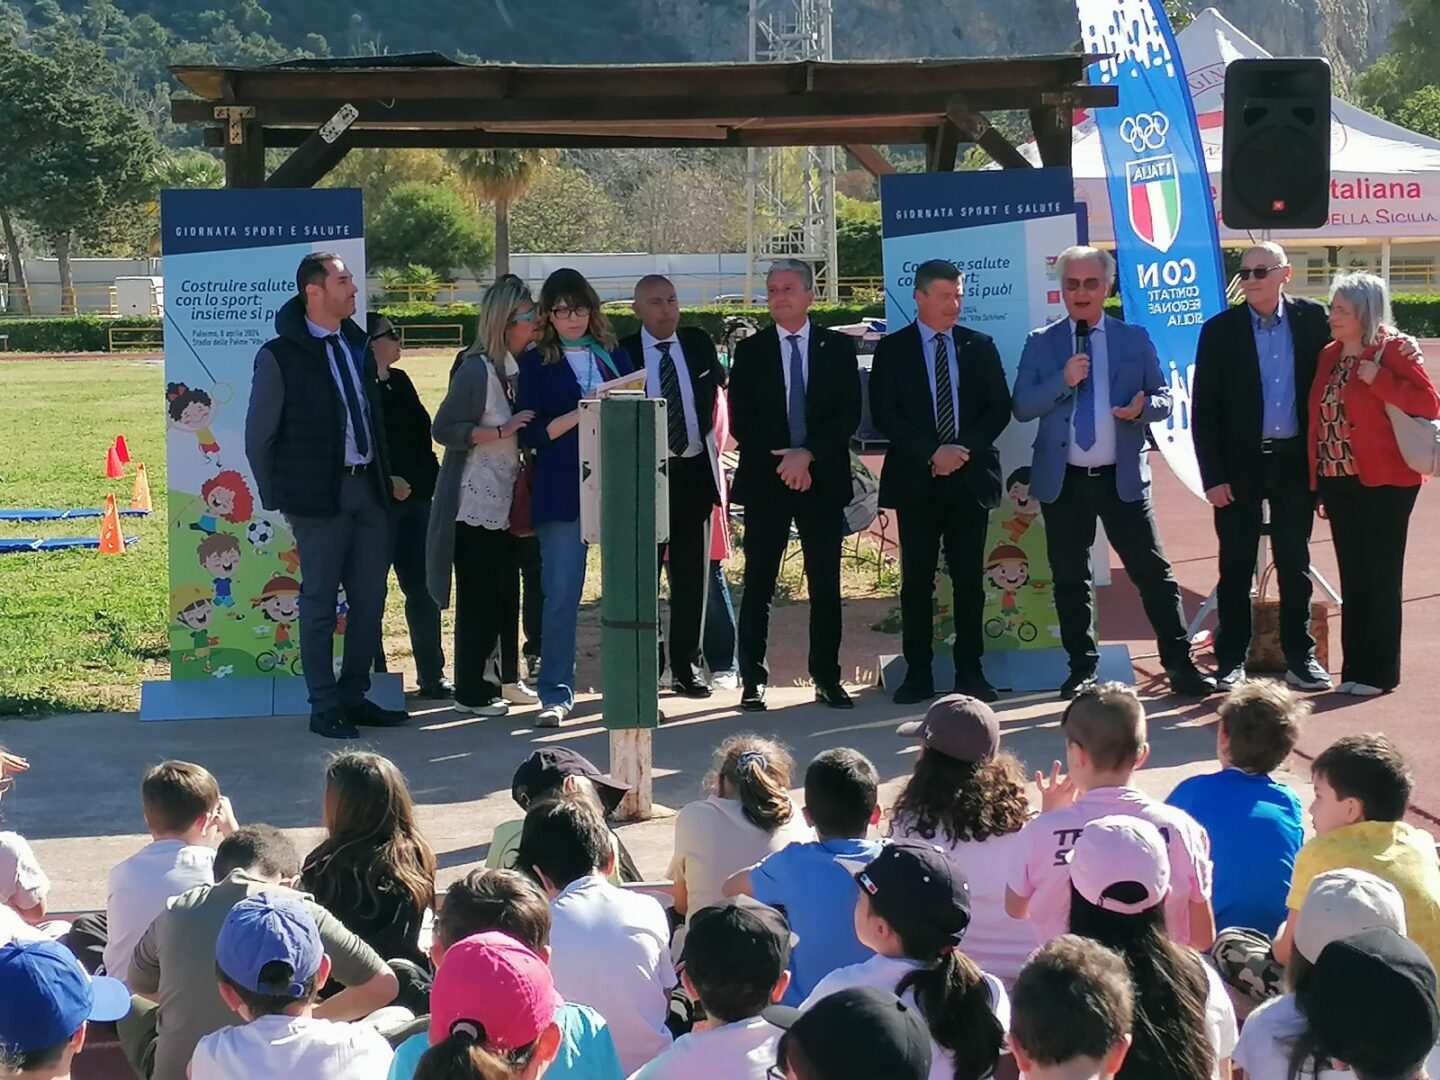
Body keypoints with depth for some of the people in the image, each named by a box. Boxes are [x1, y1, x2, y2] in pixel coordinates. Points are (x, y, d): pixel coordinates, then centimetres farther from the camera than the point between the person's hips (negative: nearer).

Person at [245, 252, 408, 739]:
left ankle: (353, 696, 21)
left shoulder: (357, 344, 11)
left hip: (369, 487, 6)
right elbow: (259, 439, -2)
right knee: (320, 602, 1)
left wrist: (384, 475, 12)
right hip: (319, 495, -6)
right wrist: (278, 500, -1)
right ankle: (324, 707, 9)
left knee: (370, 598, 9)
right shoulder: (280, 356, -7)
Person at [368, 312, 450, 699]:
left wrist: (434, 479, 12)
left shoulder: (399, 380, 14)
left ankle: (432, 675, 18)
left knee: (424, 588, 10)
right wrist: (387, 482, -21)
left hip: (415, 497, 8)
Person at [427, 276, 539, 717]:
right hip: (476, 504, -8)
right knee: (478, 597, -1)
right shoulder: (476, 369, -14)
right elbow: (444, 429, -17)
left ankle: (501, 679, 23)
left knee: (505, 593, 13)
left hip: (506, 503, 8)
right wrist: (502, 432, -21)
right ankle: (472, 692, 8)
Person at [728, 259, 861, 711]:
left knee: (826, 586, 3)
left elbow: (849, 414, -1)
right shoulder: (750, 351, 7)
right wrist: (781, 459, -10)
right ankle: (753, 680, 5)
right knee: (758, 586, 0)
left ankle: (827, 678, 11)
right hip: (764, 482, 0)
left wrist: (808, 453, -12)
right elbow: (739, 422, 1)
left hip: (823, 480, 0)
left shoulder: (838, 347, 7)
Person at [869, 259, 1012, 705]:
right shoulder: (892, 350, 3)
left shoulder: (980, 346, 10)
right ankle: (918, 672, 6)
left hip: (971, 477, 2)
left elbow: (1000, 407, 6)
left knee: (969, 578, 3)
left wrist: (966, 449, -9)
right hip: (916, 480, -1)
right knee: (917, 579, 1)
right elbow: (884, 415, -4)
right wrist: (931, 453, -13)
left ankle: (970, 672, 8)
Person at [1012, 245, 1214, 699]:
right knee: (1069, 580, 7)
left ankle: (1180, 666, 2)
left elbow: (1163, 399, 8)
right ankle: (1082, 669, 18)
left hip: (1123, 478, -1)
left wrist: (1142, 407, -15)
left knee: (1153, 573, -3)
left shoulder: (1135, 339, 7)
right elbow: (1021, 407, 0)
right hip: (1063, 480, 1)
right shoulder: (1041, 343, 6)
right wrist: (1063, 381, -15)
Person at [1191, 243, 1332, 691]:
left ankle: (1300, 657, 17)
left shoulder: (1312, 319, 0)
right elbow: (1203, 409, -3)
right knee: (1236, 567, 4)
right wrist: (1213, 476, -7)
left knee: (1295, 563, 9)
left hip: (1295, 461, 1)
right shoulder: (1220, 330, -3)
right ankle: (1231, 659, 12)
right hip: (1240, 464, -1)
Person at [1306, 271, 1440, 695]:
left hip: (1383, 483, -6)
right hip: (1337, 482, 6)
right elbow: (1318, 418, 12)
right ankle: (1355, 667, 18)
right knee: (1352, 577, 11)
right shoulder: (1329, 355, 12)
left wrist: (1376, 378, -21)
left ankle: (1379, 671, 6)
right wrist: (1317, 484, 9)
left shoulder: (1395, 349, -7)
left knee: (1380, 577, 0)